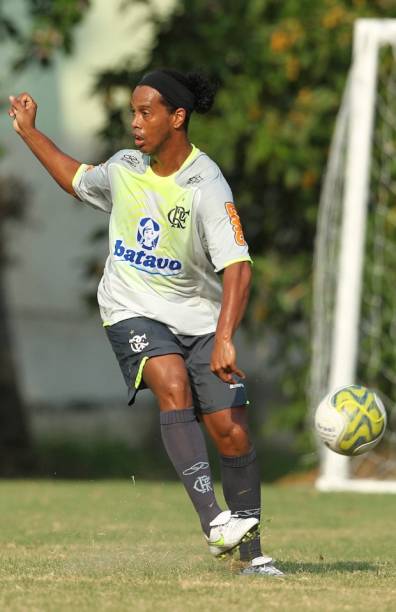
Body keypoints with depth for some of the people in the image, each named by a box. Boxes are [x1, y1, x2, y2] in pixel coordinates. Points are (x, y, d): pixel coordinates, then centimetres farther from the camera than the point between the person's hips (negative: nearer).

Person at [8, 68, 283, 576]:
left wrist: (224, 339, -35)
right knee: (173, 386, -29)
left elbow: (237, 266, -24)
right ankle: (211, 517, -40)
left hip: (197, 316, -2)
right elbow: (77, 180, 27)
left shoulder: (206, 186, -15)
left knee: (232, 433, -7)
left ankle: (251, 553, 11)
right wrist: (29, 133, 26)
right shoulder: (123, 169, 2)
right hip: (132, 311, 2)